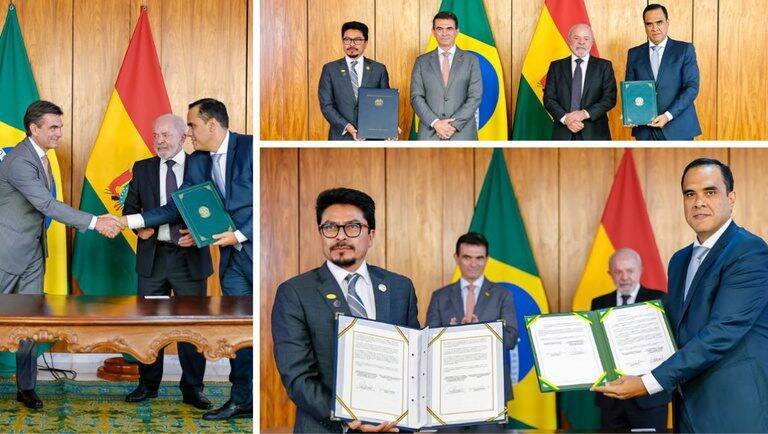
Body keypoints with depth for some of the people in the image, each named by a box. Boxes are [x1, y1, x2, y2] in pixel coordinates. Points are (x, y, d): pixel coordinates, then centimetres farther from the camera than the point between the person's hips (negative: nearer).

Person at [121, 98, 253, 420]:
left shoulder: (250, 148, -10)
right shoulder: (197, 162, 10)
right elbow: (177, 207, 11)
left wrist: (239, 235, -16)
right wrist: (130, 221, 3)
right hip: (232, 257, 6)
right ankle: (242, 400, 17)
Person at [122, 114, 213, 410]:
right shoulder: (142, 169, 7)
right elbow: (130, 206, 12)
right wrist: (139, 227, -9)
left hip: (190, 255, -2)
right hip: (152, 255, 2)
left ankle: (192, 389, 16)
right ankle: (148, 384, 23)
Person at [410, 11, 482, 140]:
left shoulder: (471, 60, 7)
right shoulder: (422, 62, 10)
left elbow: (475, 97, 0)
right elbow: (416, 97, 4)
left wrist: (454, 124, -10)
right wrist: (435, 123, -10)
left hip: (462, 133, -1)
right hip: (430, 134, 1)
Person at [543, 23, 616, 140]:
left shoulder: (604, 66, 8)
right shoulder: (556, 66, 11)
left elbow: (610, 98, -1)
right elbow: (549, 99, 4)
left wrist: (585, 113, -14)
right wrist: (564, 118, -13)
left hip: (594, 133, -1)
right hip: (563, 134, 1)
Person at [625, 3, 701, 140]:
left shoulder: (685, 49, 2)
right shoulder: (634, 54, 11)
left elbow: (692, 87, -5)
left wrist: (668, 115, -17)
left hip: (678, 128, -2)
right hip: (645, 130, 2)